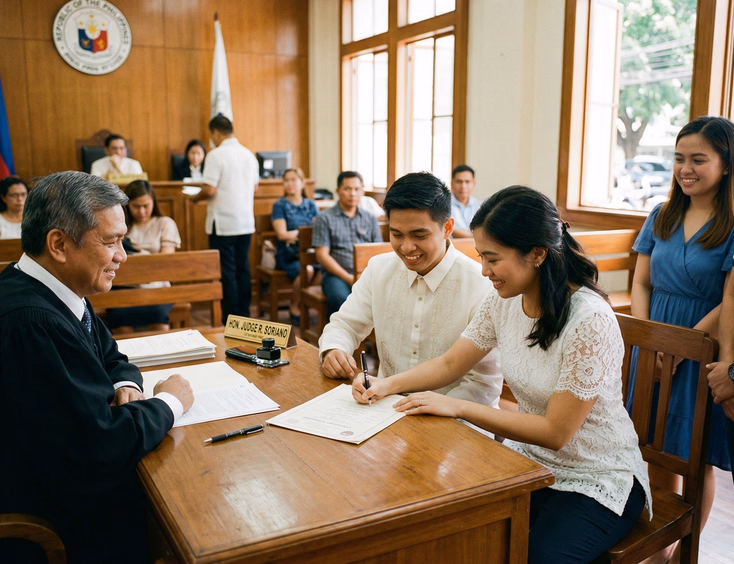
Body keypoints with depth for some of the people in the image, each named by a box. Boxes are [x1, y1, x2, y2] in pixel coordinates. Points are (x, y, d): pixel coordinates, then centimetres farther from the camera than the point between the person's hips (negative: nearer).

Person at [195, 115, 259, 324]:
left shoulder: (217, 155, -12)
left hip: (223, 224, -6)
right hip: (246, 222, 6)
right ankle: (244, 316, 19)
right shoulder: (249, 155, 8)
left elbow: (209, 190, -17)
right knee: (242, 269, 13)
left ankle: (230, 320, 2)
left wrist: (195, 197, 3)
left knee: (226, 272, -1)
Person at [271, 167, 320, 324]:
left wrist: (294, 234, -7)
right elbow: (282, 234, -4)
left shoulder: (311, 205, 17)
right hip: (288, 255, -3)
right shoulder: (280, 205, 6)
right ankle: (295, 307, -8)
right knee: (307, 270, -32)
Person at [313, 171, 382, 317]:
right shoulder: (325, 218, 6)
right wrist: (348, 278, -12)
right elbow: (322, 255, -2)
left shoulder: (370, 219, 18)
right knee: (340, 298, -36)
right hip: (337, 274, -3)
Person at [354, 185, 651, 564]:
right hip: (530, 459, 5)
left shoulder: (590, 321, -26)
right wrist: (389, 384, -12)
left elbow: (556, 431, -22)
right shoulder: (504, 301, -6)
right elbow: (450, 363, 5)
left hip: (597, 481, -5)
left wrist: (457, 407, -24)